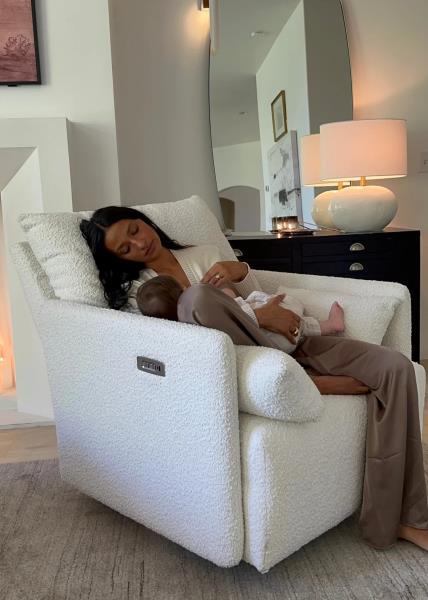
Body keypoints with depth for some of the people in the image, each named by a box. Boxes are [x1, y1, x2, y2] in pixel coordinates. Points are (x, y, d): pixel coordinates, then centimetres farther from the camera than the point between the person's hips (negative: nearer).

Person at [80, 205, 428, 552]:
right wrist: (258, 318, -18)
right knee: (197, 296, -35)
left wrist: (239, 271, -4)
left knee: (394, 366, -13)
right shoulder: (136, 291, 5)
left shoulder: (203, 255, 19)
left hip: (278, 345, 5)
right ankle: (307, 381, -19)